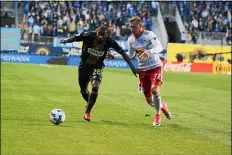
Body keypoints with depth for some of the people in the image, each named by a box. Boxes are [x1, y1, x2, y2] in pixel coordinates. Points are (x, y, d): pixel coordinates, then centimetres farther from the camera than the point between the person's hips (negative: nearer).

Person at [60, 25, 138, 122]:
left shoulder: (109, 41, -23)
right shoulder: (89, 36, -26)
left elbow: (122, 52, -15)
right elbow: (75, 38, -15)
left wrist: (132, 67, -18)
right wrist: (66, 41, -37)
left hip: (97, 67, -1)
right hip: (84, 65, 1)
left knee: (95, 87, -22)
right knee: (83, 90, 10)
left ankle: (87, 112, -9)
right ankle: (90, 104, 42)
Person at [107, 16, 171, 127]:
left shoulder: (149, 35, -16)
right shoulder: (131, 39, 1)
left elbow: (159, 47, -29)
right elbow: (130, 54, 17)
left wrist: (150, 52, -49)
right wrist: (115, 56, 11)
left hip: (155, 67, -5)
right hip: (143, 70, 5)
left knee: (155, 90, -26)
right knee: (149, 101, 4)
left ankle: (158, 115, -5)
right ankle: (162, 107, 37)